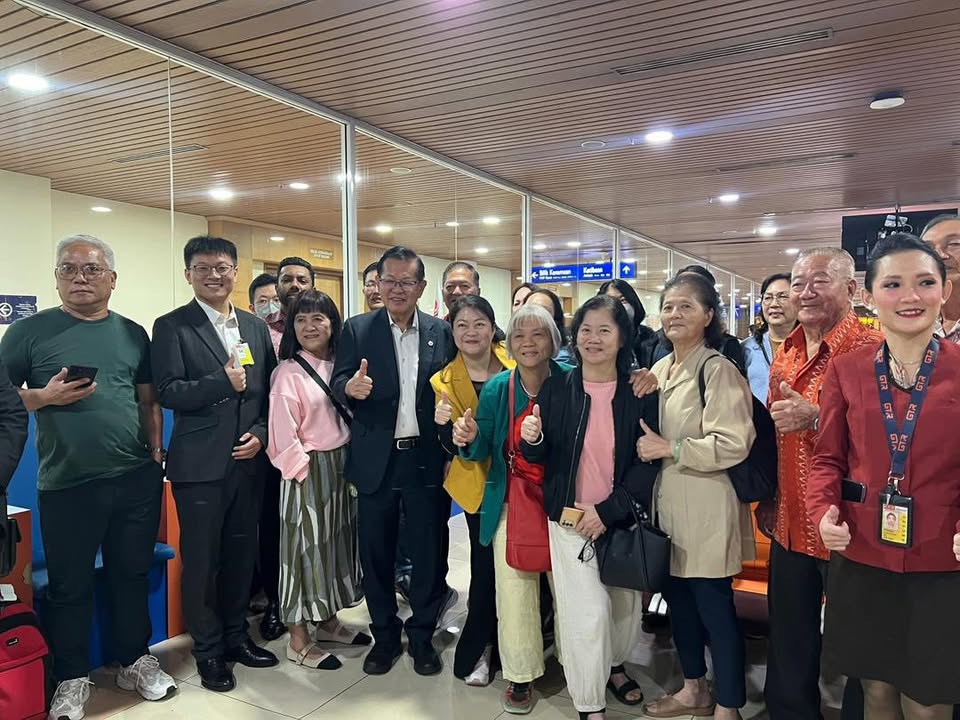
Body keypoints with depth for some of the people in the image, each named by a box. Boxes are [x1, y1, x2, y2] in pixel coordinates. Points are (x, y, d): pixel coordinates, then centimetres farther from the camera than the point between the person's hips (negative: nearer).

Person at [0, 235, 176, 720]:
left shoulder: (133, 334, 7)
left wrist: (156, 454, 3)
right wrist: (43, 397, -17)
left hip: (137, 479, 3)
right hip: (66, 485, -2)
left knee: (132, 575, 14)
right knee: (69, 586, 11)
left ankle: (135, 661, 31)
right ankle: (72, 679, 28)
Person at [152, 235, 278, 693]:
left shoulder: (255, 327, 10)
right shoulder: (171, 326, -4)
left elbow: (270, 390, 10)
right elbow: (167, 392, -13)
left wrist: (261, 433, -4)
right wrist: (223, 382, -22)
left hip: (249, 460, 4)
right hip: (200, 464, -4)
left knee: (241, 555, 16)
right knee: (201, 561, 8)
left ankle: (236, 636, 33)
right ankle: (208, 651, 25)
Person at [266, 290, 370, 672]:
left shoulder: (339, 366, 6)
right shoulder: (288, 372, -12)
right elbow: (283, 434, -16)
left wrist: (350, 442, 3)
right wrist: (306, 472, -16)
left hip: (341, 466, 7)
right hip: (307, 471, -6)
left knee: (334, 540, 16)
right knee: (305, 545, 2)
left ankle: (329, 621, 33)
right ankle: (298, 640, 15)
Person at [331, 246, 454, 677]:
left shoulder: (442, 332, 4)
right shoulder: (357, 330, 2)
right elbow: (338, 383, -3)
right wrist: (350, 386, -25)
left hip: (426, 459, 0)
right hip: (376, 460, 0)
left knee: (429, 552, 9)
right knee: (375, 552, 11)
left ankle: (422, 635, 30)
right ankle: (384, 636, 31)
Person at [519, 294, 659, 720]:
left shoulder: (640, 393, -6)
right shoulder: (556, 389, -4)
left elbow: (648, 462, -8)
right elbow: (539, 457, 1)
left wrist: (608, 510, -15)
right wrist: (532, 439, -22)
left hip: (624, 518, 1)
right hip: (570, 518, -1)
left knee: (625, 602, 16)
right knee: (588, 610, -4)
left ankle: (613, 665, 46)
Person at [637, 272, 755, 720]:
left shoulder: (718, 370, -13)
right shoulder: (658, 370, 11)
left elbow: (733, 444, -22)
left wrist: (670, 449, -17)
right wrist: (647, 446, 6)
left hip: (704, 507, -8)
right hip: (666, 503, 8)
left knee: (714, 606, 4)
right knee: (678, 599, 18)